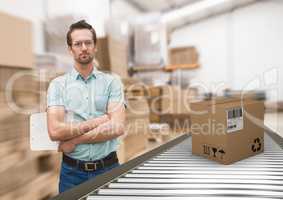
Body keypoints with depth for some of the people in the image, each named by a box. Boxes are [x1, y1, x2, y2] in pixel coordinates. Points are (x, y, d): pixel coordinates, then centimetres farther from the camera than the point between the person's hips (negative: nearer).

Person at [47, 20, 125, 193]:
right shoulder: (58, 84, -1)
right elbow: (55, 131, -12)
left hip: (108, 168, 0)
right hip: (72, 170, 0)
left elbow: (117, 127, -13)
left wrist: (74, 140, -13)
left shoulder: (112, 82, -2)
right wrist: (95, 122, -15)